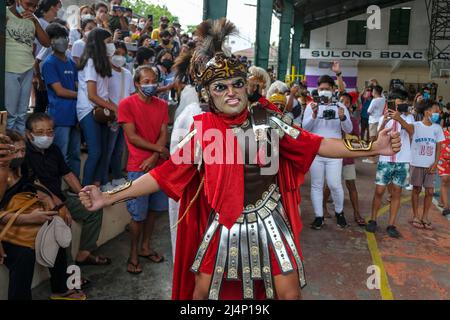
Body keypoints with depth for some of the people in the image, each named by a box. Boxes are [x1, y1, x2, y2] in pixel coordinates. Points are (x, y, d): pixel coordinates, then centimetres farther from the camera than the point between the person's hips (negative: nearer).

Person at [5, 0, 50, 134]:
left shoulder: (31, 19, 11)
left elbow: (46, 43, 3)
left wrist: (35, 21, -6)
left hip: (28, 71, 5)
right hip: (9, 71, -4)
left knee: (22, 114, 8)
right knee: (9, 113, -5)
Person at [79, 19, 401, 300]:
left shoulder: (267, 120, -7)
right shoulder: (203, 132, -9)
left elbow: (316, 145, -6)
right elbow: (166, 172, -8)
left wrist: (373, 147, -13)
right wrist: (108, 197, -13)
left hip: (268, 220, 0)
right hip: (223, 224, 1)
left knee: (289, 292, 6)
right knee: (202, 291, 13)